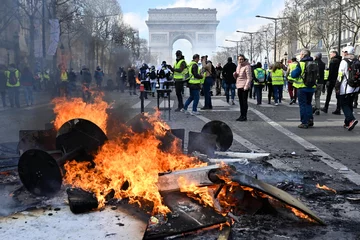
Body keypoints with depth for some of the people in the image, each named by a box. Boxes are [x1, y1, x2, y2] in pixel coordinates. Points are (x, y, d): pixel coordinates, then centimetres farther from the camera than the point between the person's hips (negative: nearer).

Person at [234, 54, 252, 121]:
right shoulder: (238, 66, 16)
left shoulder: (247, 66, -9)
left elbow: (249, 78, -14)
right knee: (240, 101, 11)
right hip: (239, 86, 8)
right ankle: (241, 115, 18)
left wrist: (246, 86, -21)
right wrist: (235, 74, 0)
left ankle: (244, 116, -2)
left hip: (244, 86, -8)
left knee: (244, 101, -6)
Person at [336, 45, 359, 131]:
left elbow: (340, 75, -13)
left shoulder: (344, 61, -10)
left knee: (344, 104, -1)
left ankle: (351, 120, -20)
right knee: (349, 104, 15)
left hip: (345, 88, -7)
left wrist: (337, 87, -7)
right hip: (355, 88, 7)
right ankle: (347, 123, 20)